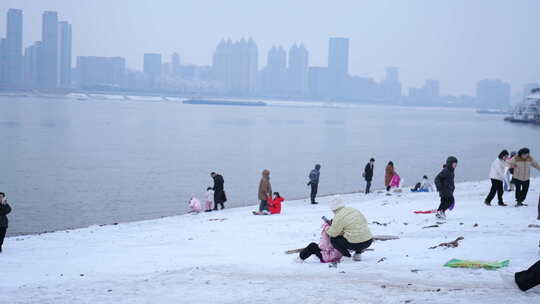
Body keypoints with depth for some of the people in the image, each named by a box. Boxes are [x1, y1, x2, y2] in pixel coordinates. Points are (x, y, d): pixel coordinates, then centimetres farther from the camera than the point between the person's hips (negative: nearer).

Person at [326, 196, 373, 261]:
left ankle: (347, 255, 6)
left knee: (333, 239, 10)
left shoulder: (338, 217, -8)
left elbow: (333, 233, -3)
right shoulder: (354, 210, 14)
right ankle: (358, 254, 21)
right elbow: (364, 222, 22)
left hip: (356, 244, -6)